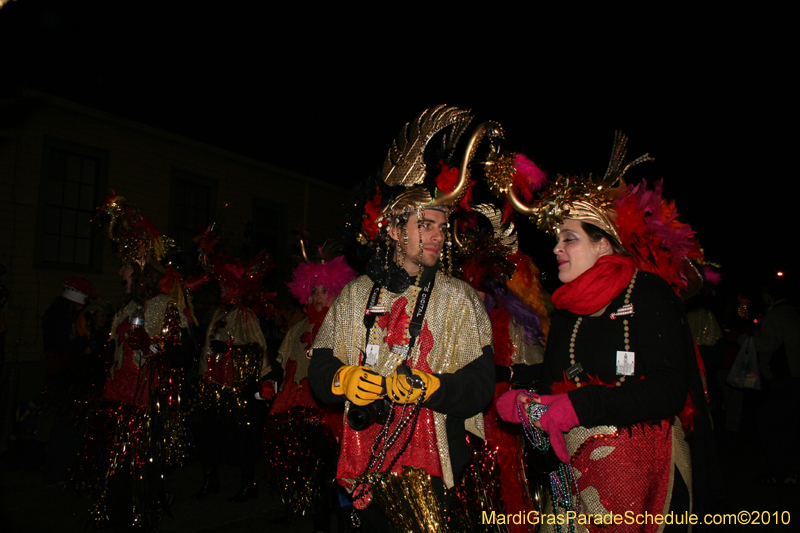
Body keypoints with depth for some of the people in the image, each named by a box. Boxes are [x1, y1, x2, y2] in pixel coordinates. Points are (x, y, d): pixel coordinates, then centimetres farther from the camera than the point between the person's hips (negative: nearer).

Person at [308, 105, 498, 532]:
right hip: (361, 464, 2)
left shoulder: (459, 298, 1)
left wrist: (427, 386, -24)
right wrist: (342, 379, -15)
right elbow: (318, 371, 7)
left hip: (430, 468, -2)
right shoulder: (354, 295, 7)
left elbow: (480, 387, -8)